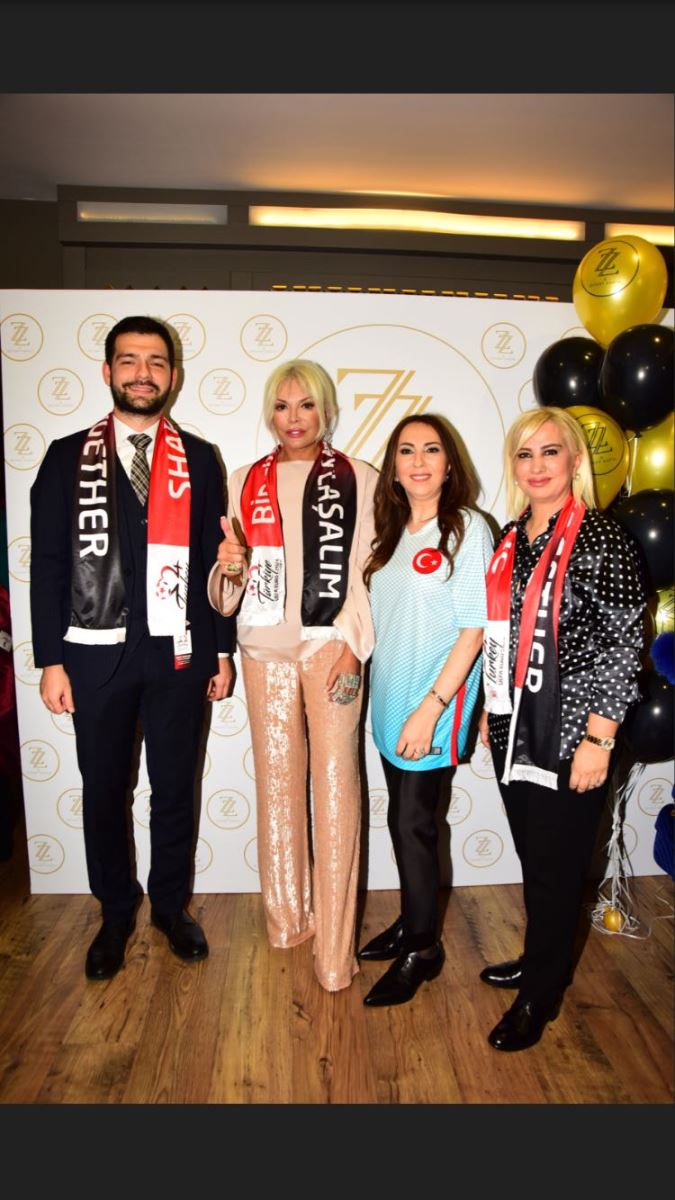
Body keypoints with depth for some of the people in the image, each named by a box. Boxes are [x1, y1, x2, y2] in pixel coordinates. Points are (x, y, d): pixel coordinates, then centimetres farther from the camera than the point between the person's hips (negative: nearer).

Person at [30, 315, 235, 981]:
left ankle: (170, 905, 34)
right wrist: (50, 661, -4)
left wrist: (221, 651, 3)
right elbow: (48, 565, 1)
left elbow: (213, 560, 5)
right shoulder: (68, 457, 4)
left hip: (178, 653, 1)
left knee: (175, 788, 12)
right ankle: (116, 913, 34)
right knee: (103, 792, 12)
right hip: (97, 655, 0)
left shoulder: (199, 459, 5)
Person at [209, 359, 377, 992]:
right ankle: (286, 916, 27)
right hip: (265, 647, 3)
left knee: (335, 785, -4)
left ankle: (335, 945, 8)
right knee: (277, 780, 10)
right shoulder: (246, 481, 12)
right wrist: (229, 565, -9)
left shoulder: (358, 479, 4)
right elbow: (228, 589, 14)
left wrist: (353, 643, -11)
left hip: (331, 645, -3)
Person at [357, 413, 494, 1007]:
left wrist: (431, 706, -18)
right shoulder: (393, 531, 10)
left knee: (414, 823, 2)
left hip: (433, 703, -6)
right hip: (389, 701, 6)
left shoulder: (467, 528, -10)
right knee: (404, 819, 16)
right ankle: (412, 922, 35)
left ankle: (422, 948, 21)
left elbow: (474, 628, -14)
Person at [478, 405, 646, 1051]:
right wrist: (490, 709, 16)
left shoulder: (600, 538, -13)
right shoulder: (510, 538, 7)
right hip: (515, 728, 6)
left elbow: (625, 645, -14)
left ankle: (541, 993, 28)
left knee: (556, 865, 8)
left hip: (568, 732, -6)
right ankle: (540, 960, 41)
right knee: (531, 855, 19)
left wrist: (598, 739, -16)